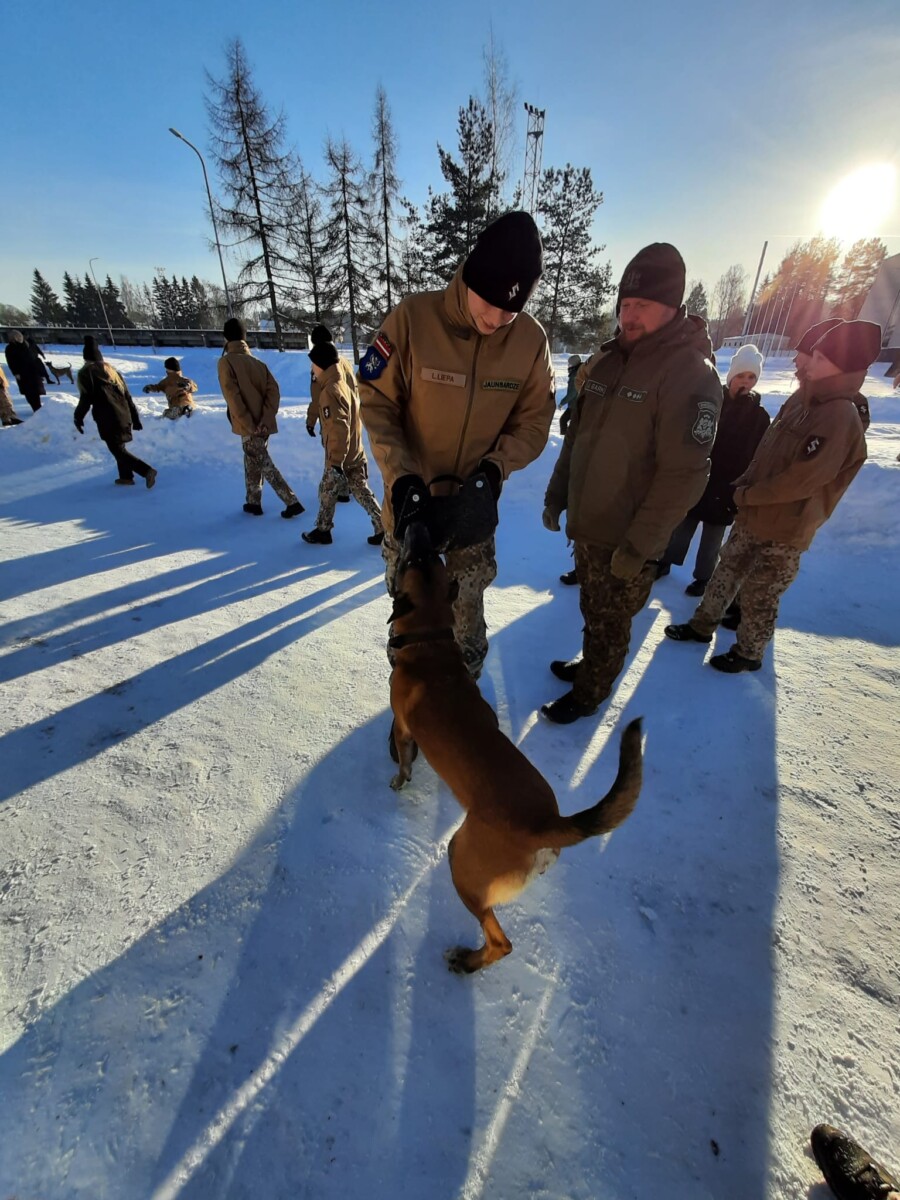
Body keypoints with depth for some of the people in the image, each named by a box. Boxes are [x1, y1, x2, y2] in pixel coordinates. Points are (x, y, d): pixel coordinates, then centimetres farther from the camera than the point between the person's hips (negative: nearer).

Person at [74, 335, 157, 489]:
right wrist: (135, 418, 18)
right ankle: (126, 477, 22)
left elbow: (85, 399, -9)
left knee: (118, 450, -5)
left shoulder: (85, 373, -3)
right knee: (119, 447, 20)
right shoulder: (112, 370, 16)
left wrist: (78, 418, 4)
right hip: (124, 416, 7)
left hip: (108, 420, -7)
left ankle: (147, 470, -22)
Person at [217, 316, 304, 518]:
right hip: (262, 425, 7)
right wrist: (266, 419, -8)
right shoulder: (258, 362, 10)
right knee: (252, 462, 20)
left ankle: (292, 502, -4)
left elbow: (232, 397, -16)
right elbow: (273, 390, -1)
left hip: (248, 427, -6)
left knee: (265, 466, -1)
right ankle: (253, 502, 28)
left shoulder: (226, 361, -6)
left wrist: (248, 425, -14)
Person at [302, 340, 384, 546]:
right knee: (362, 492, 12)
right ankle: (383, 528, 11)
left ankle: (322, 531, 25)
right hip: (355, 455, 8)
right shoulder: (345, 385, 10)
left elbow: (338, 429, -26)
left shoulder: (330, 391, -19)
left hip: (340, 458, -8)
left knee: (327, 492, 10)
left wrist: (336, 461, -25)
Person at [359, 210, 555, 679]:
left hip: (475, 502, 1)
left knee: (467, 606, 15)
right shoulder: (412, 318, -15)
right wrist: (401, 478, -22)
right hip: (410, 498, 0)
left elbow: (534, 420, -1)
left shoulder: (531, 339, -9)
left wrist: (494, 469, -19)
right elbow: (376, 402, -10)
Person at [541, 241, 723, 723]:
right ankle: (590, 664, 45)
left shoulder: (691, 374, -15)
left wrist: (639, 545, -20)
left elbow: (683, 475, -19)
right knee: (592, 610, 22)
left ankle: (589, 694, 30)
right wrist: (556, 496, 13)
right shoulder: (605, 360, 8)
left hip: (626, 540, -6)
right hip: (585, 525, 7)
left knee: (609, 623, 10)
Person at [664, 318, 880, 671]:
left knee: (759, 594, 5)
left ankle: (748, 653, 24)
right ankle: (702, 626, 33)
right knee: (727, 571, 17)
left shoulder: (840, 419, -19)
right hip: (753, 514, 8)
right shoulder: (800, 400, 6)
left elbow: (804, 478, -23)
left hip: (786, 529, -8)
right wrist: (745, 484, 3)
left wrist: (747, 495, -14)